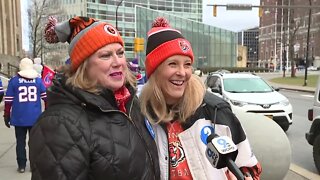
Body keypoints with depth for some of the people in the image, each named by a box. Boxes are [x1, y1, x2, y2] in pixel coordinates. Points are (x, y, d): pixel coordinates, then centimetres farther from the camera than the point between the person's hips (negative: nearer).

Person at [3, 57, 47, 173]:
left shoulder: (14, 81, -2)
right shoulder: (38, 80, 1)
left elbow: (8, 100, -3)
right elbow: (46, 98, 3)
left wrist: (6, 116, 7)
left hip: (19, 118, -1)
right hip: (35, 118, 1)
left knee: (20, 142, 11)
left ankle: (21, 166, 15)